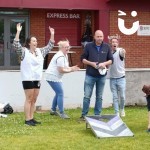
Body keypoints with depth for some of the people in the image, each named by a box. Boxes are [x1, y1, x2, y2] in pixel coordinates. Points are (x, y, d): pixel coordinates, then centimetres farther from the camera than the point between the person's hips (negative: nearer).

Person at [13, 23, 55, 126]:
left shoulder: (40, 51, 14)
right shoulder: (24, 51, -4)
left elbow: (50, 46, 19)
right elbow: (16, 45, -18)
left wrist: (52, 34, 11)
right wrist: (18, 32, -25)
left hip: (37, 79, 7)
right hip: (28, 79, -6)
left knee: (34, 100, 9)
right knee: (29, 99, -6)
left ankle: (31, 118, 15)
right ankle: (27, 120, -3)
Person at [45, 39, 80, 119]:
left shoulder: (65, 55, 12)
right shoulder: (60, 57, -21)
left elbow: (64, 67, 16)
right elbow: (61, 70, -22)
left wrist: (71, 68, -2)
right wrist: (71, 70, -13)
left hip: (56, 77, 11)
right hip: (52, 77, -11)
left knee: (58, 93, 17)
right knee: (60, 94, -10)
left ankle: (53, 110, 29)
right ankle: (61, 113, -7)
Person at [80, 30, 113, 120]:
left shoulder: (107, 47, 3)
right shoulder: (89, 46, -1)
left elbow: (111, 60, 8)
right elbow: (83, 59, 3)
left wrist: (104, 63, -13)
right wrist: (91, 63, -14)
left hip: (102, 76, 2)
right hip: (90, 75, -2)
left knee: (99, 97, 8)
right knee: (87, 96, -1)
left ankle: (97, 115, 16)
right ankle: (84, 115, 8)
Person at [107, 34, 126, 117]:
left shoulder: (120, 51, -9)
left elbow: (122, 53, -33)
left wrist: (123, 52, -54)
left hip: (121, 78, -2)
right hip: (112, 78, 2)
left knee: (122, 96, 2)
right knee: (115, 97, 4)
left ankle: (122, 109, 27)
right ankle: (117, 113, 13)